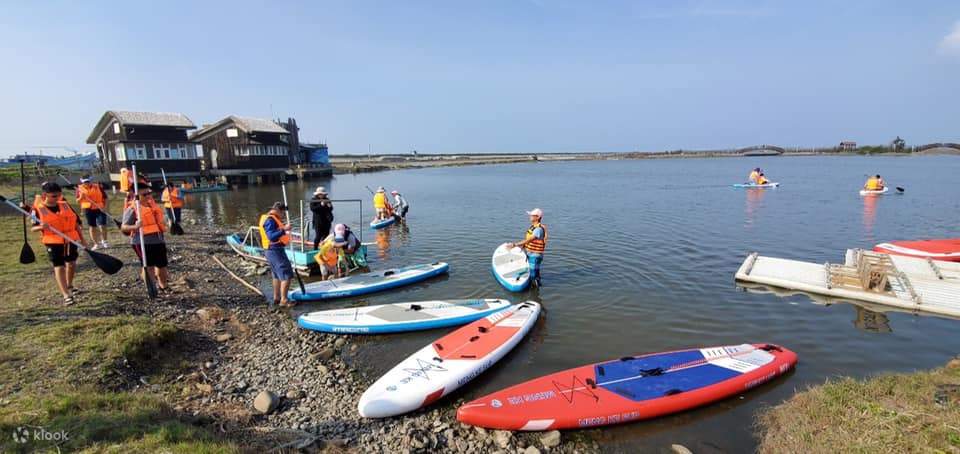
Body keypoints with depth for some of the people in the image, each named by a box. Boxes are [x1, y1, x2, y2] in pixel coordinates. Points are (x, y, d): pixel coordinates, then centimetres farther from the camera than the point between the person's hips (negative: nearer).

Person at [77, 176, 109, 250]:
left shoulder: (98, 187, 1)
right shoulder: (80, 188, 4)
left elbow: (105, 197, 6)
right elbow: (77, 201, 6)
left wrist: (105, 206, -5)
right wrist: (81, 197, -16)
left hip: (100, 209, -1)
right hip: (88, 210, 2)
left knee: (102, 225, -8)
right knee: (92, 227, 6)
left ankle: (104, 241, 12)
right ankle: (96, 244, 15)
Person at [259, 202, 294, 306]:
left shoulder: (269, 218, 14)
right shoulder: (270, 220, -18)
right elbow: (271, 236, -28)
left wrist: (283, 227, 16)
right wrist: (284, 230, -34)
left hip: (271, 250, 11)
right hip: (275, 250, -11)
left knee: (277, 275, 21)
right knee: (287, 275, -9)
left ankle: (276, 298, 30)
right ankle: (283, 301, -7)